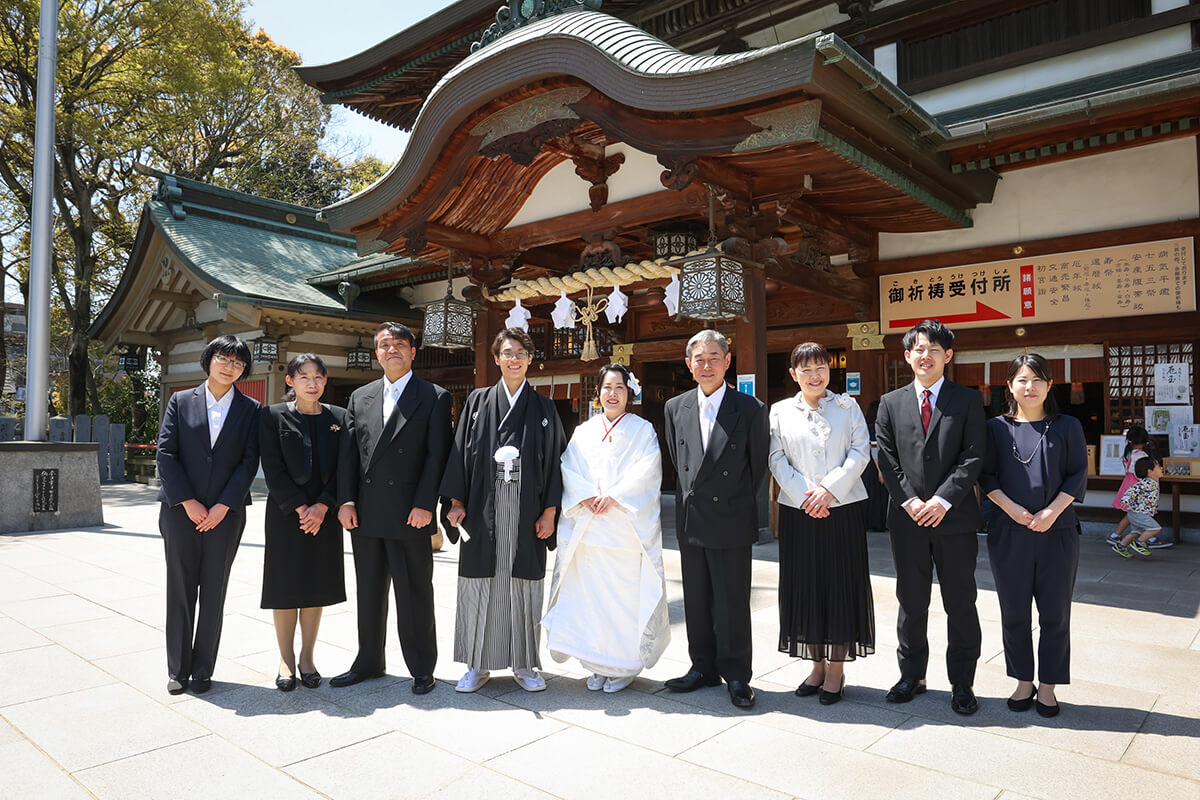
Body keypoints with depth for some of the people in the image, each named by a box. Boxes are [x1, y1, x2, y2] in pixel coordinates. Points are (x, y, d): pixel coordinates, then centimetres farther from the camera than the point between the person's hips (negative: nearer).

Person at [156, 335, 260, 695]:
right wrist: (188, 502, -9)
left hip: (225, 514, 0)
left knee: (214, 594, 6)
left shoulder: (250, 409, 5)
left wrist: (223, 506, -10)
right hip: (181, 511, 0)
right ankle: (178, 669, 19)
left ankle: (203, 670, 17)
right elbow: (165, 454, -1)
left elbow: (249, 462, -1)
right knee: (179, 591, 7)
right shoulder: (180, 402, 6)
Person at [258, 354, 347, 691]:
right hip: (285, 513, -2)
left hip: (324, 515, 2)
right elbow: (273, 470, -7)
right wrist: (300, 508, -13)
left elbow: (342, 469, 2)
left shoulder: (339, 417, 5)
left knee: (316, 586, 8)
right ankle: (286, 660, 17)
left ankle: (307, 658, 20)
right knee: (285, 586, 3)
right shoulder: (273, 416, -1)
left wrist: (322, 506, -10)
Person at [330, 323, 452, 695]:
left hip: (409, 515, -4)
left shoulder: (435, 398, -1)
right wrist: (345, 500, -1)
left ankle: (422, 669, 19)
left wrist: (425, 505, -14)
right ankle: (369, 662, 32)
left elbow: (437, 456, -7)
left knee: (415, 595, 4)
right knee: (369, 593, 16)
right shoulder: (360, 397, 13)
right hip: (365, 514, 5)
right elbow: (348, 452, 9)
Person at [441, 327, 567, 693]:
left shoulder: (543, 407, 6)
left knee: (523, 584, 6)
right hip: (483, 510, 0)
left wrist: (550, 511, -3)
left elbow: (554, 460, 3)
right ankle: (477, 664, 18)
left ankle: (522, 664, 19)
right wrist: (456, 502, -3)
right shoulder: (478, 402, 6)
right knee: (480, 584, 5)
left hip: (526, 511, 0)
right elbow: (460, 453, 4)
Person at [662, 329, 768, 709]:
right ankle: (703, 668, 28)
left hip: (731, 521, -4)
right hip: (691, 519, 4)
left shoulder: (750, 409, -6)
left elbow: (759, 465, 2)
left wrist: (738, 502, 7)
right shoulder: (675, 408, 6)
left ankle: (736, 675, 18)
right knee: (696, 600, 13)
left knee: (732, 602, 3)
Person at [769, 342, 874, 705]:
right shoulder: (780, 411, 8)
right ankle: (817, 666, 21)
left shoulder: (847, 406, 7)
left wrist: (830, 488, -15)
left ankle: (836, 670, 16)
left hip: (844, 509, -1)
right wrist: (805, 496, -11)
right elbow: (777, 459, 1)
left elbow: (860, 452, -2)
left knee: (841, 585, 2)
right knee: (805, 586, 5)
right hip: (798, 511, 1)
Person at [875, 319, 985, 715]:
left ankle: (962, 683, 20)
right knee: (911, 602, 11)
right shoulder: (891, 403, 8)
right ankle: (911, 675, 25)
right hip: (907, 518, 2)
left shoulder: (968, 400, 3)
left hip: (955, 517, -1)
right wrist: (910, 501, -9)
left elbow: (973, 457, -5)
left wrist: (942, 500, -15)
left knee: (961, 604, 7)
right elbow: (887, 459, 3)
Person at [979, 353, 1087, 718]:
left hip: (1057, 531, 0)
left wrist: (1051, 512, -13)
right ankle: (1023, 682, 21)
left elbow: (1078, 475, 0)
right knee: (1014, 613, 7)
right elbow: (986, 475, 1)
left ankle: (1047, 687, 19)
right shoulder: (996, 428, 4)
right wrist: (1011, 508, -13)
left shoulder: (1067, 427, 4)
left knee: (1055, 613, 5)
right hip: (1008, 533, 0)